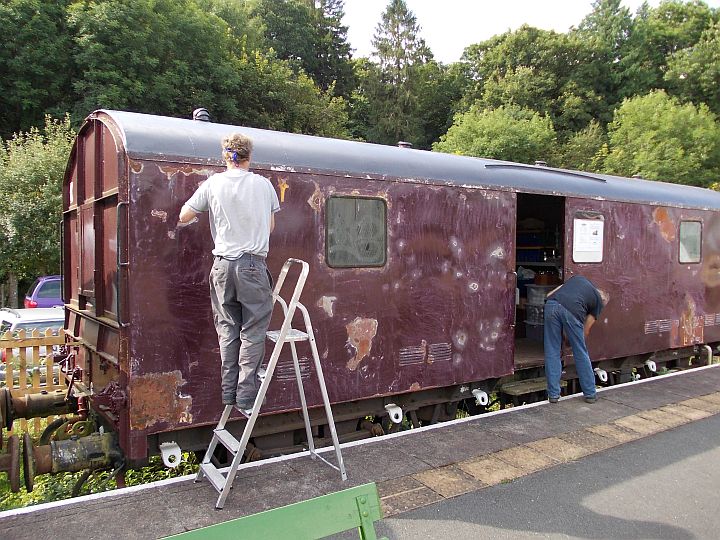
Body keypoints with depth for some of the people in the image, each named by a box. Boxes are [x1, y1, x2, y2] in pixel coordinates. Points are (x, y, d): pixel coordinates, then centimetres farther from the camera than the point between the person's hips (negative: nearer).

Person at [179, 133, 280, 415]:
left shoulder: (213, 184, 1)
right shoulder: (263, 184, 3)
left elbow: (184, 217, 8)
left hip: (223, 265, 2)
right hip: (252, 264, -2)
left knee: (227, 331, 12)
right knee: (252, 333, 4)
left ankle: (228, 395, 17)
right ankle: (246, 399, 4)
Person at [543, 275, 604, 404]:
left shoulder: (577, 278, 36)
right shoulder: (598, 301, 27)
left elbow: (549, 295, 25)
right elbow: (586, 330, 28)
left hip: (551, 304, 2)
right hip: (572, 311, -2)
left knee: (552, 352, 12)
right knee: (581, 353, 15)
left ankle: (553, 394, 17)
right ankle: (590, 394, 27)